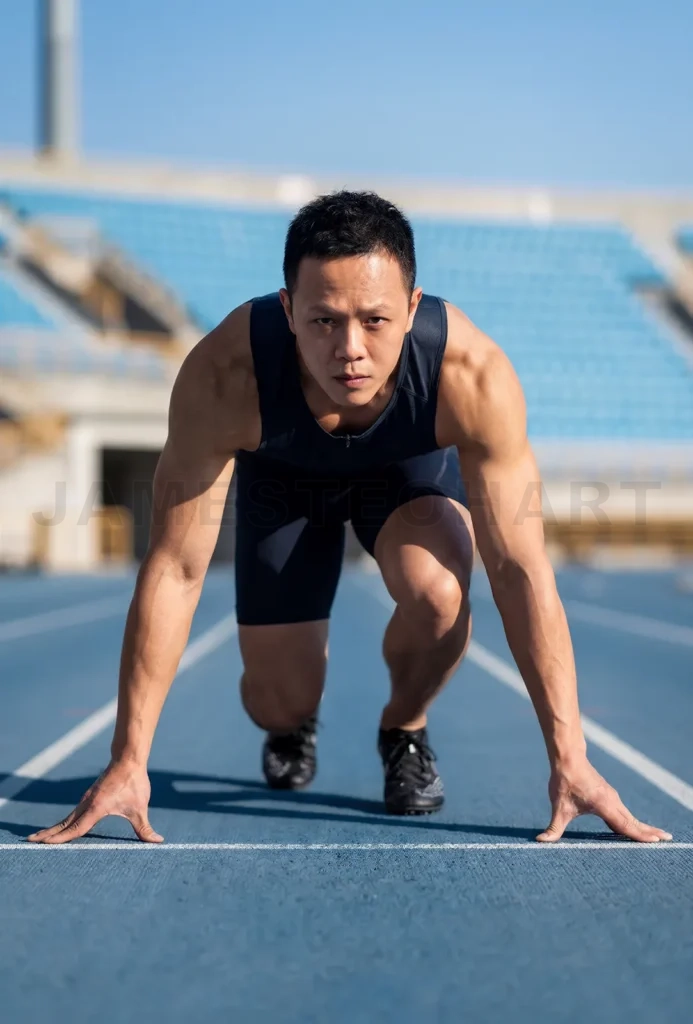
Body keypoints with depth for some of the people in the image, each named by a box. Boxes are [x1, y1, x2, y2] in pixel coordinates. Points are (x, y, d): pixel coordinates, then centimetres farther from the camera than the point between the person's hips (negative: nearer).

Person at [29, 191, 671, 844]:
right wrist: (128, 762, -33)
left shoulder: (473, 375, -40)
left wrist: (568, 759, -34)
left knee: (438, 592, -31)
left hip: (414, 469, 0)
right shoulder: (223, 376, -40)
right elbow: (174, 570, -33)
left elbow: (520, 571, -33)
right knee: (279, 705, -6)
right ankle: (291, 727, 34)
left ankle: (404, 729, 3)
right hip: (283, 477, 0)